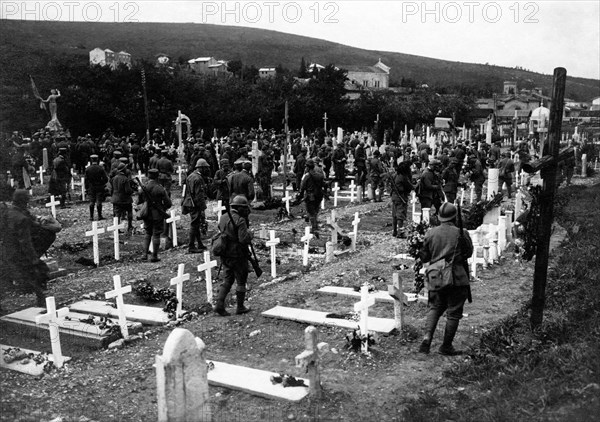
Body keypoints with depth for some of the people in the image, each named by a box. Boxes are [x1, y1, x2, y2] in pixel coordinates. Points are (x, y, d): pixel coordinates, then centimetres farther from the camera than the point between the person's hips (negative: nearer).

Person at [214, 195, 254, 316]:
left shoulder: (223, 218, 6)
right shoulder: (240, 220, -19)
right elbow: (244, 239, -26)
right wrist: (250, 233, -5)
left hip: (225, 255, 7)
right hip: (238, 256, -6)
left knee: (227, 280, 15)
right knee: (241, 282, 9)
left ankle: (219, 304, 3)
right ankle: (240, 307, 19)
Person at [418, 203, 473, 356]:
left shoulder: (430, 233, -1)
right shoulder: (461, 234, -9)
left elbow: (424, 257, 6)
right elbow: (468, 253, 7)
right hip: (457, 279, -3)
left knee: (435, 308, 18)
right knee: (453, 313, 8)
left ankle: (427, 337, -1)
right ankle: (446, 346, 15)